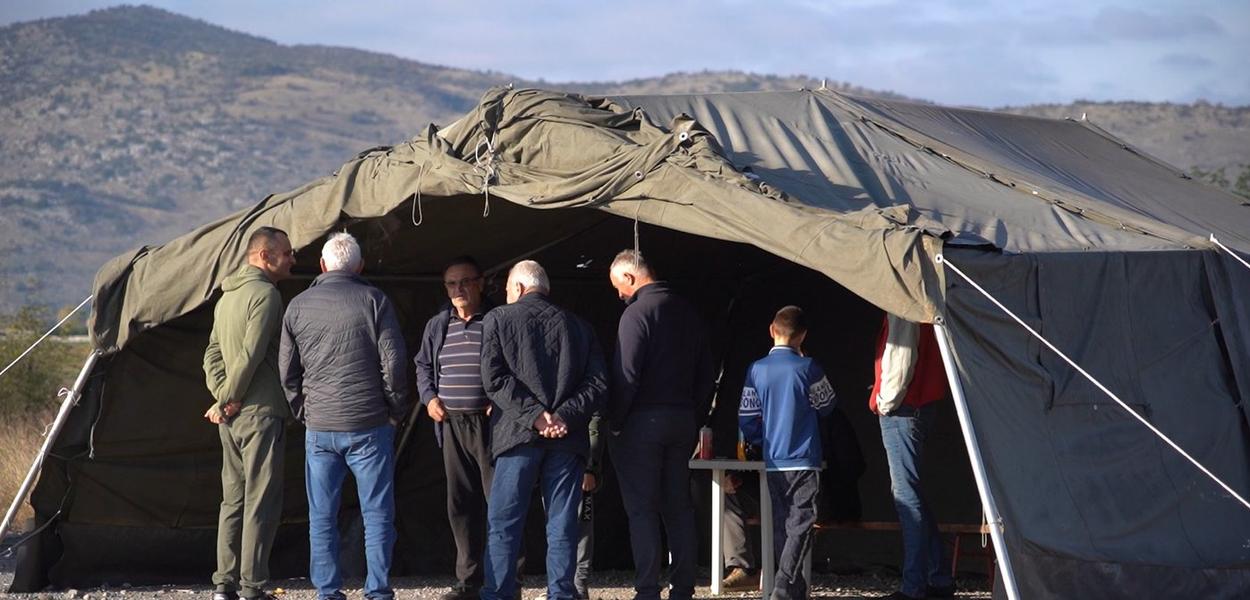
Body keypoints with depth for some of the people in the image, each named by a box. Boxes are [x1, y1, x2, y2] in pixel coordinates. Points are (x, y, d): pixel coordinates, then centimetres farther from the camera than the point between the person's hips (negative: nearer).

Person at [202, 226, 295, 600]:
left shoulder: (226, 297, 17)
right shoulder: (265, 293, -13)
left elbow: (213, 352, 17)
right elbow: (251, 355, -18)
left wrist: (222, 396, 4)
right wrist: (227, 399, -8)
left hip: (231, 417, 9)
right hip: (260, 413, -9)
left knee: (233, 499, 13)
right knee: (261, 502, -6)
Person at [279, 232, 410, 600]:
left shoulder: (298, 307, 6)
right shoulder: (373, 301, -3)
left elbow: (288, 372, 10)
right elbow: (393, 363, -5)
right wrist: (396, 411, 7)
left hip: (319, 429, 3)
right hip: (368, 426, -2)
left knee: (321, 516, 8)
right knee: (377, 513, 2)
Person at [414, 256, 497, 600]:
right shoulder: (437, 326, 14)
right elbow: (423, 366, 25)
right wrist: (430, 397, 9)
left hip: (490, 425, -5)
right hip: (452, 425, 6)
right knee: (460, 504, 8)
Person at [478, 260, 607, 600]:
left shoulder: (498, 320, 6)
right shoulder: (577, 326, 14)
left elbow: (494, 378, -7)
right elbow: (598, 383, 3)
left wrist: (534, 416, -10)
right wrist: (564, 417, -7)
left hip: (518, 433, -2)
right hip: (568, 438, 2)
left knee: (503, 524, 2)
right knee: (562, 527, 5)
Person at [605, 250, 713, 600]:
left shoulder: (638, 312, -12)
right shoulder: (687, 311, 12)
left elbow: (625, 376, -17)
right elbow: (705, 375, 15)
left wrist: (614, 423, -9)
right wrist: (695, 421, 17)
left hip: (642, 422, -7)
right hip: (682, 421, 7)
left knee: (642, 509, -4)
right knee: (679, 508, 11)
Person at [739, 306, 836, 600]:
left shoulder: (756, 370, 0)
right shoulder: (807, 368, -9)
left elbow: (747, 419, 4)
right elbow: (827, 404, 7)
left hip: (773, 463, 4)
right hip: (804, 462, -4)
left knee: (781, 526, 12)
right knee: (800, 525, -6)